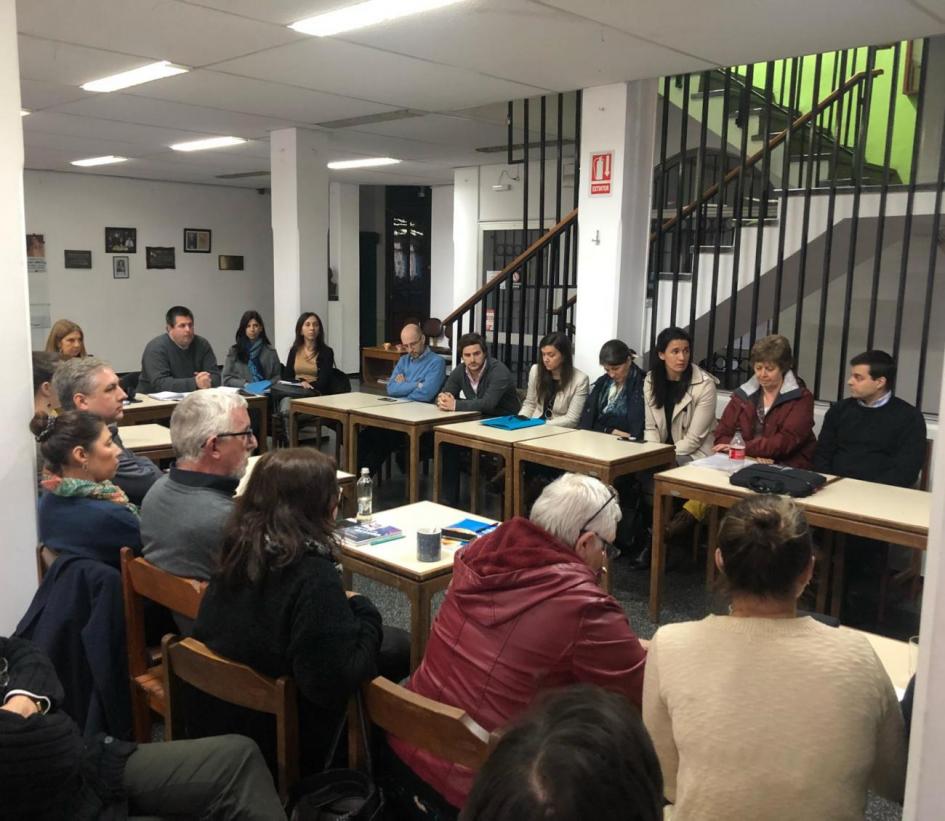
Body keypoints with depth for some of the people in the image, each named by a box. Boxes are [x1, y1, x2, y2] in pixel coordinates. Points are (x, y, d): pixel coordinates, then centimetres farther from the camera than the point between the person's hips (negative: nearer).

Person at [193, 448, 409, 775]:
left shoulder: (237, 548, -8)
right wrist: (364, 612, -14)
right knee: (399, 644, 10)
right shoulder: (313, 575, -31)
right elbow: (336, 683, -30)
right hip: (286, 735, -7)